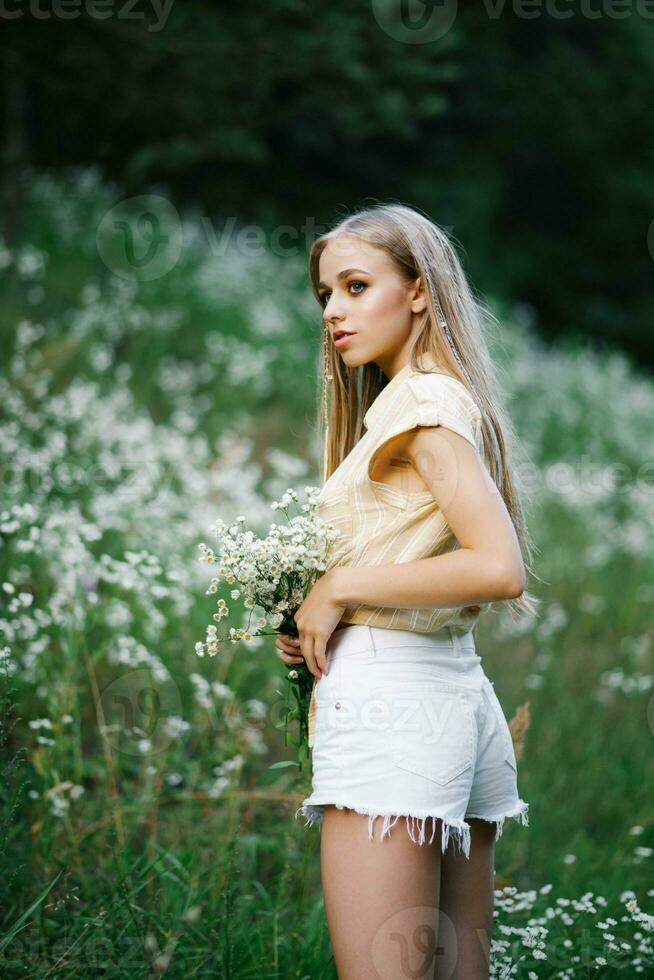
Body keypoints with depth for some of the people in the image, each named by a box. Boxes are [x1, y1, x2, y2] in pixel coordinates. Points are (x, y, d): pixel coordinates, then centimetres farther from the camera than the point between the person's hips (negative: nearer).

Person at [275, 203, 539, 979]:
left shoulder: (423, 399, -8)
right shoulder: (452, 400, 19)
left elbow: (499, 567, -21)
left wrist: (340, 588, -12)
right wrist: (320, 623, 10)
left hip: (388, 691, -10)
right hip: (458, 691, 10)